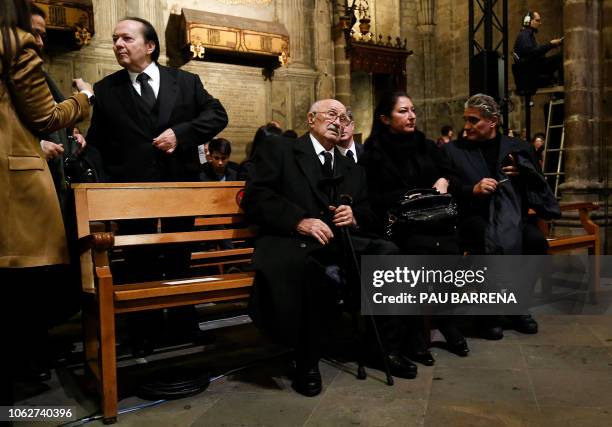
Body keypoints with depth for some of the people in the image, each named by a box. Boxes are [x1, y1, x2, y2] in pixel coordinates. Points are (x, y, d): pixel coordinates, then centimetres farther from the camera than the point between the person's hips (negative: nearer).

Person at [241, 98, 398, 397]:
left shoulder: (352, 169, 24)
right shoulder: (278, 149, 7)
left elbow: (367, 213, 24)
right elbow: (254, 198, -5)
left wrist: (354, 216, -2)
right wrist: (298, 220, -19)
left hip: (339, 240, 5)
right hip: (290, 240, -5)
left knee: (388, 252, -22)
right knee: (301, 264, -39)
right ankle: (307, 360, -19)